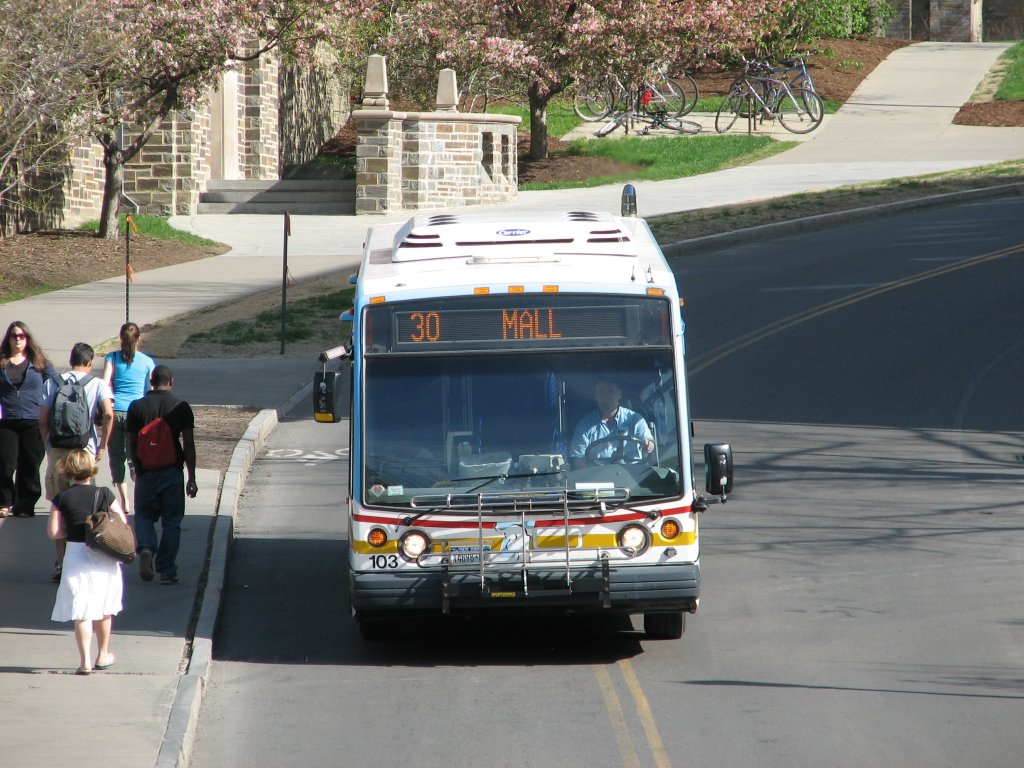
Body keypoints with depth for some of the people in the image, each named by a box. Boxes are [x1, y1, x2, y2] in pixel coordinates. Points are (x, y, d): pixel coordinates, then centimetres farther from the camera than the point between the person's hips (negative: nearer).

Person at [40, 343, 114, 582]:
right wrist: (102, 446, -6)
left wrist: (49, 445, 12)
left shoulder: (53, 383, 5)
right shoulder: (98, 384, 1)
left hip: (57, 451, 1)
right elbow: (108, 414, -14)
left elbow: (42, 419, 0)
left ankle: (61, 562, 6)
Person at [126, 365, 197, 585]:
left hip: (146, 473, 1)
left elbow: (132, 445, 4)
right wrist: (191, 478, 2)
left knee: (144, 516, 15)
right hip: (173, 472, 0)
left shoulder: (136, 407, -1)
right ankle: (167, 571, 6)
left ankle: (146, 548, -14)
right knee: (171, 522, 9)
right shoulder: (181, 408, -3)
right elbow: (189, 445, -4)